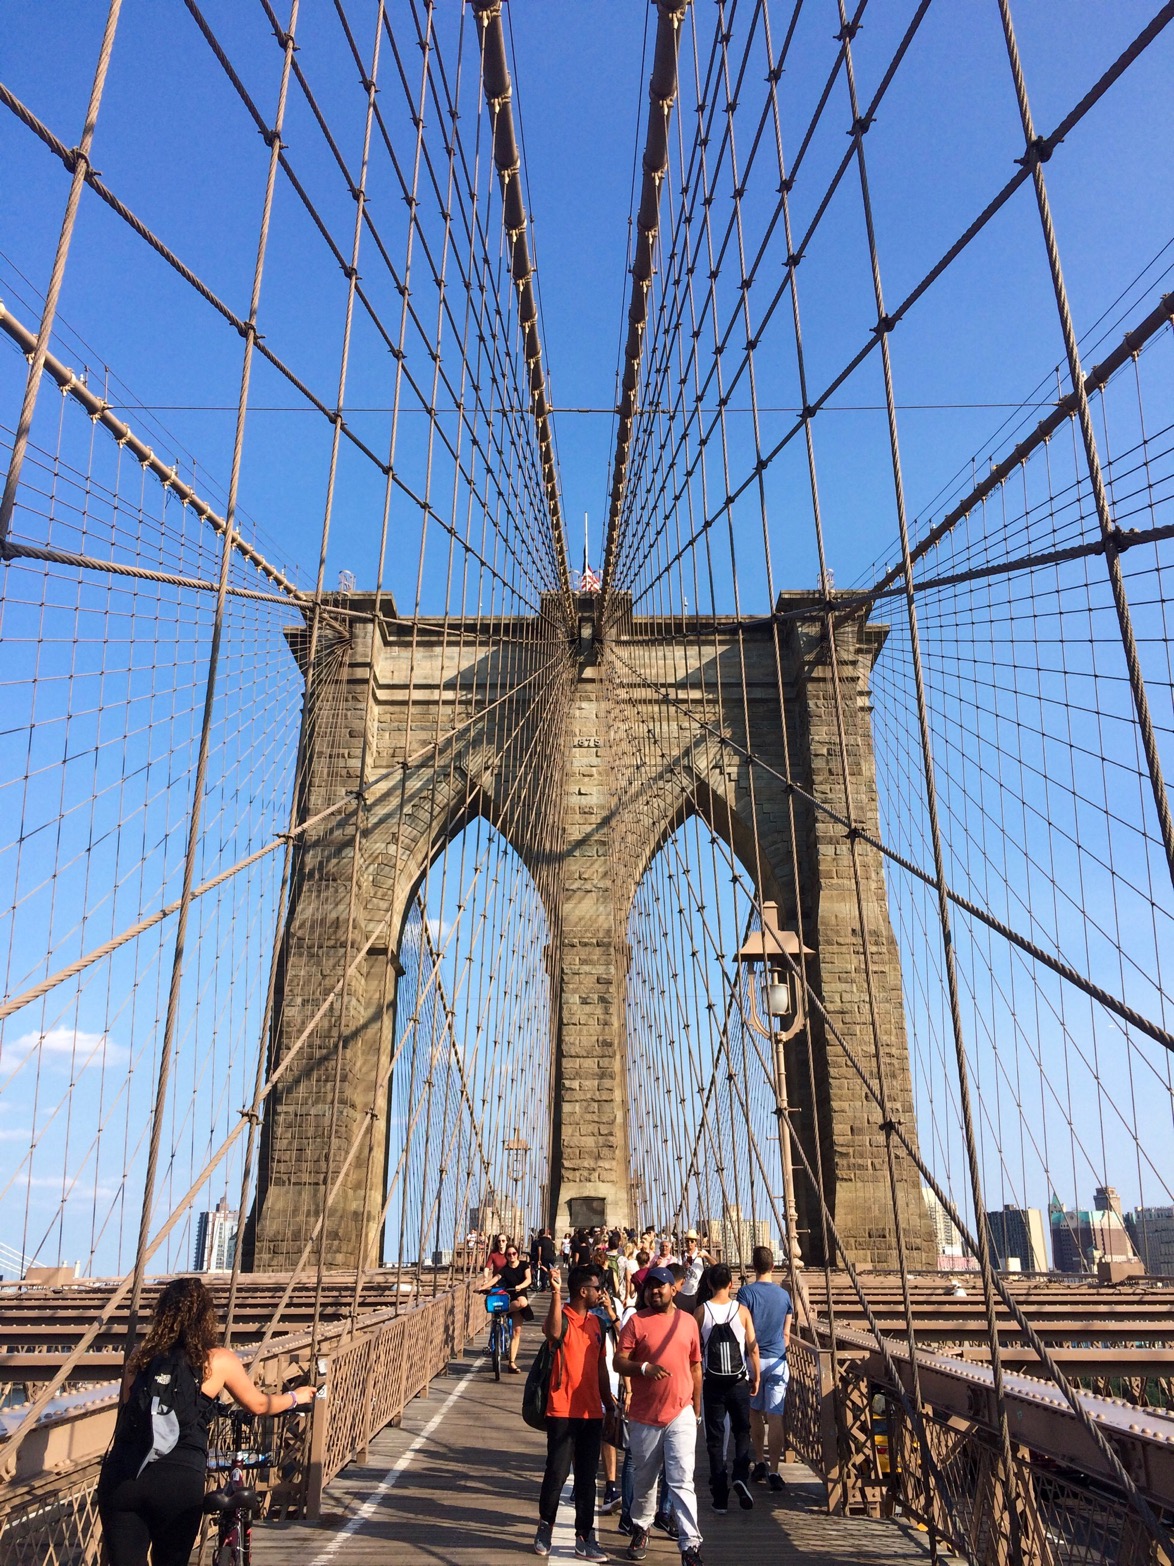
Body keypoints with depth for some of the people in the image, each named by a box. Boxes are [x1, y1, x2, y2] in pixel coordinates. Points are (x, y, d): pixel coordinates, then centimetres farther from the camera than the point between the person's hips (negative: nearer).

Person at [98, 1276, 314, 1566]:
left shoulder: (140, 1356, 10)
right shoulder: (218, 1360, 4)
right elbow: (258, 1405, 19)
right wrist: (295, 1397, 38)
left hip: (119, 1477, 2)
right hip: (178, 1482, -2)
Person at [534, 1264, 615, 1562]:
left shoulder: (596, 1323, 11)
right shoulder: (561, 1317, -11)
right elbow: (554, 1333, -36)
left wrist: (609, 1403, 17)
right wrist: (555, 1293, -42)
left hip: (592, 1412, 6)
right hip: (562, 1411, -6)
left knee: (587, 1477, 9)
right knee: (556, 1472, 1)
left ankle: (585, 1538, 17)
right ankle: (544, 1529, 21)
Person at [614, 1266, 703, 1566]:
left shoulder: (688, 1321, 4)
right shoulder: (636, 1321, -4)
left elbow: (695, 1366, 13)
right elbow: (619, 1361, -9)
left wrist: (697, 1408, 14)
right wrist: (644, 1368, -27)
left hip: (681, 1414, 0)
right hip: (644, 1415, 0)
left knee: (682, 1480, -6)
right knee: (644, 1479, 15)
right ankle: (641, 1528, 36)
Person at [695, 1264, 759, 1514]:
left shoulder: (701, 1311, -5)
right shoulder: (742, 1310, -5)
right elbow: (753, 1347, -2)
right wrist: (756, 1378, 8)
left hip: (712, 1382, 0)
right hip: (738, 1381, 0)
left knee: (715, 1437, 7)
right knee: (742, 1431, 15)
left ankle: (720, 1497, 8)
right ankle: (741, 1476, -7)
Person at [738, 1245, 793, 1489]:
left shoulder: (746, 1292, -9)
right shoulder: (783, 1294, 3)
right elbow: (786, 1334, 11)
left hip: (753, 1359, -2)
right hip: (778, 1360, 2)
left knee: (755, 1413, 16)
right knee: (775, 1417, 1)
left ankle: (760, 1462, 23)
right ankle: (773, 1471, -3)